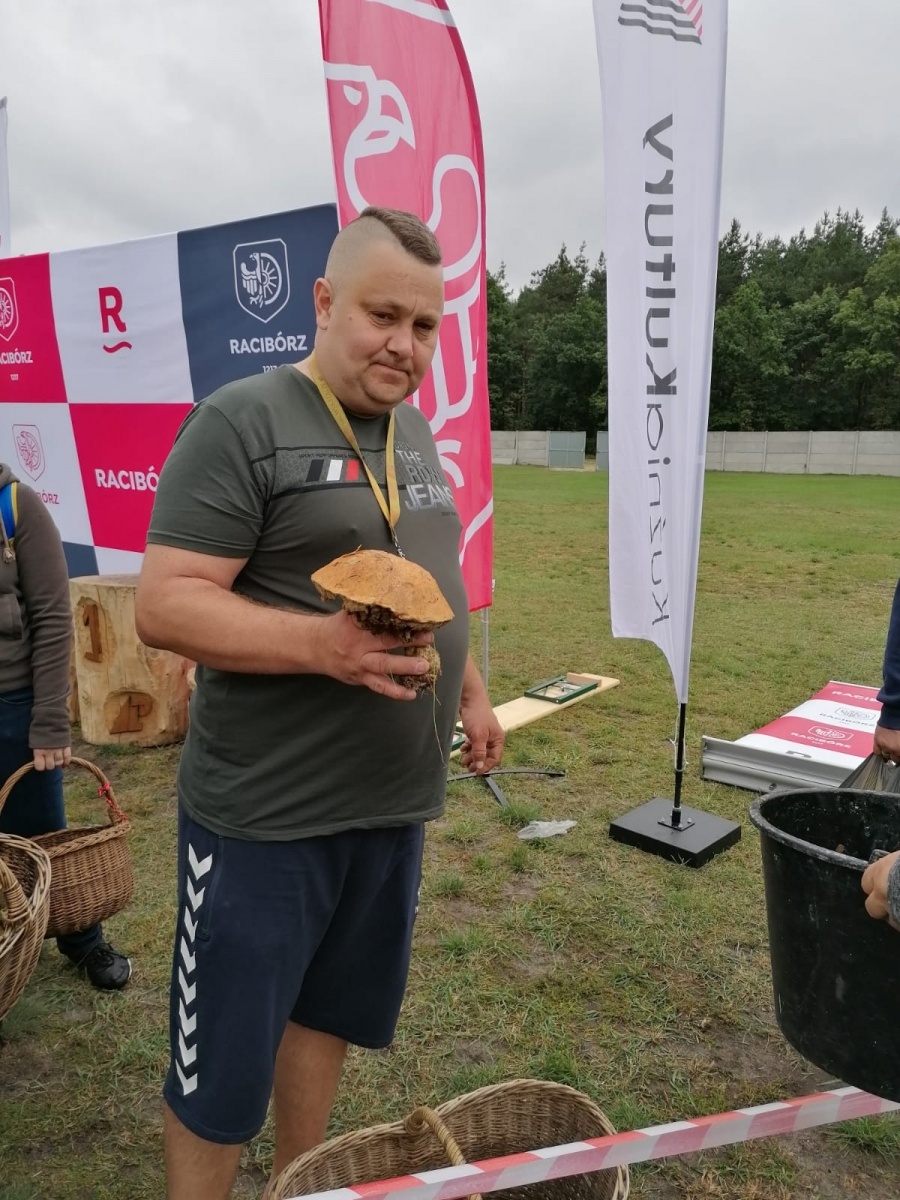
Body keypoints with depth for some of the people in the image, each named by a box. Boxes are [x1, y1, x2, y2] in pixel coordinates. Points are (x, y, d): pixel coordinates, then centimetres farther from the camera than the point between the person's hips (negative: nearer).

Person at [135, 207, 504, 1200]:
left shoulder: (412, 431, 11)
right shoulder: (242, 421, -13)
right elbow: (164, 605, -19)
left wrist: (470, 691, 19)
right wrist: (324, 643, -31)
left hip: (392, 800, 7)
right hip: (264, 815, -7)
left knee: (328, 1011, 24)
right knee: (220, 1062, 10)